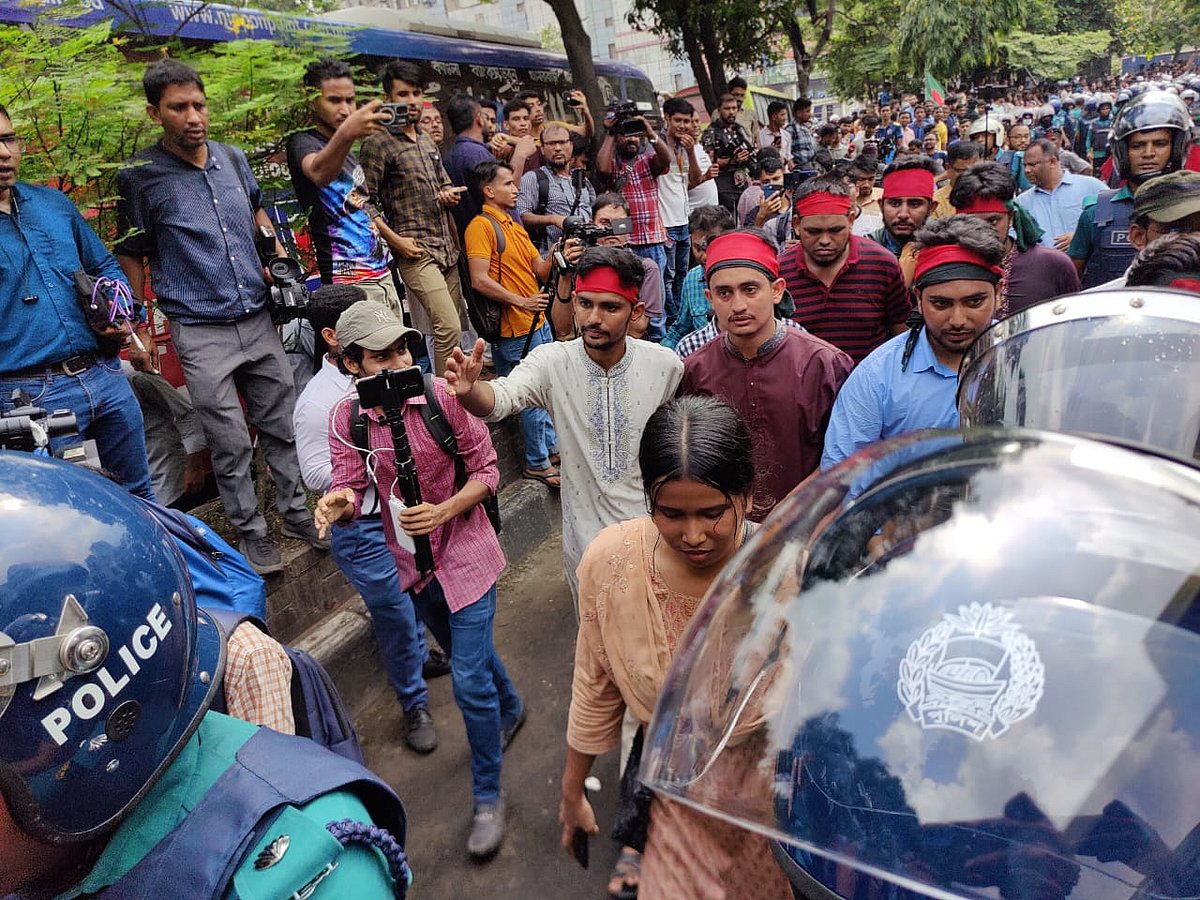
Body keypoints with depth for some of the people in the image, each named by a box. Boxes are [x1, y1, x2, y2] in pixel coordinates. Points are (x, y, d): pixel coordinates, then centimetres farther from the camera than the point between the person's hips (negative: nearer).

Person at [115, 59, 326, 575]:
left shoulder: (232, 158, 7)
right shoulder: (140, 178, -6)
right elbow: (131, 259, 0)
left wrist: (279, 255, 12)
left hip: (259, 319, 5)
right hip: (201, 333, -4)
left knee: (282, 425, 12)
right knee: (231, 444, 1)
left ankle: (297, 513, 28)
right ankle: (251, 532, 17)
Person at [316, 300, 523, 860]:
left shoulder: (443, 397, -19)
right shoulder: (345, 419, -10)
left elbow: (486, 470, -13)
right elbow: (351, 489, -15)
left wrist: (444, 511, -28)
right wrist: (337, 504, -38)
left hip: (463, 550, -4)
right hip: (410, 560, 5)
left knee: (469, 680, -4)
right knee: (466, 650, 26)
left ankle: (487, 797, 19)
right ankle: (510, 709, 58)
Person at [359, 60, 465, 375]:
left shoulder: (428, 141, 18)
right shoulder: (377, 143, -5)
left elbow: (446, 183, 30)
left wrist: (452, 195, 6)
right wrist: (396, 240, -14)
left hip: (447, 247, 8)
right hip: (416, 252, -8)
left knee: (452, 328, 8)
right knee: (449, 327, -17)